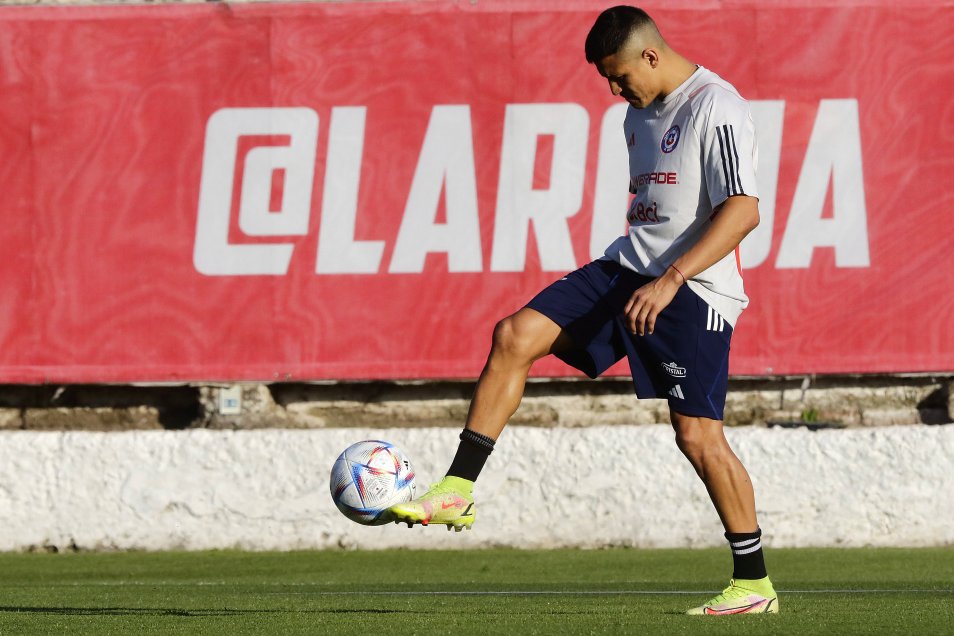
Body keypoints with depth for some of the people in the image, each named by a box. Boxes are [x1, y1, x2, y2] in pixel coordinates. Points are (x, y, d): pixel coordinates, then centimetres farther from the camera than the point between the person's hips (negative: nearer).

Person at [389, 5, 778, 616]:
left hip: (694, 290, -8)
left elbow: (743, 210, -22)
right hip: (628, 268, 8)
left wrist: (670, 281, -27)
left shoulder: (716, 108, -14)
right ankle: (458, 492, -7)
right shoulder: (641, 113, 15)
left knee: (697, 435, -9)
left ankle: (753, 583, 5)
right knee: (514, 336, -8)